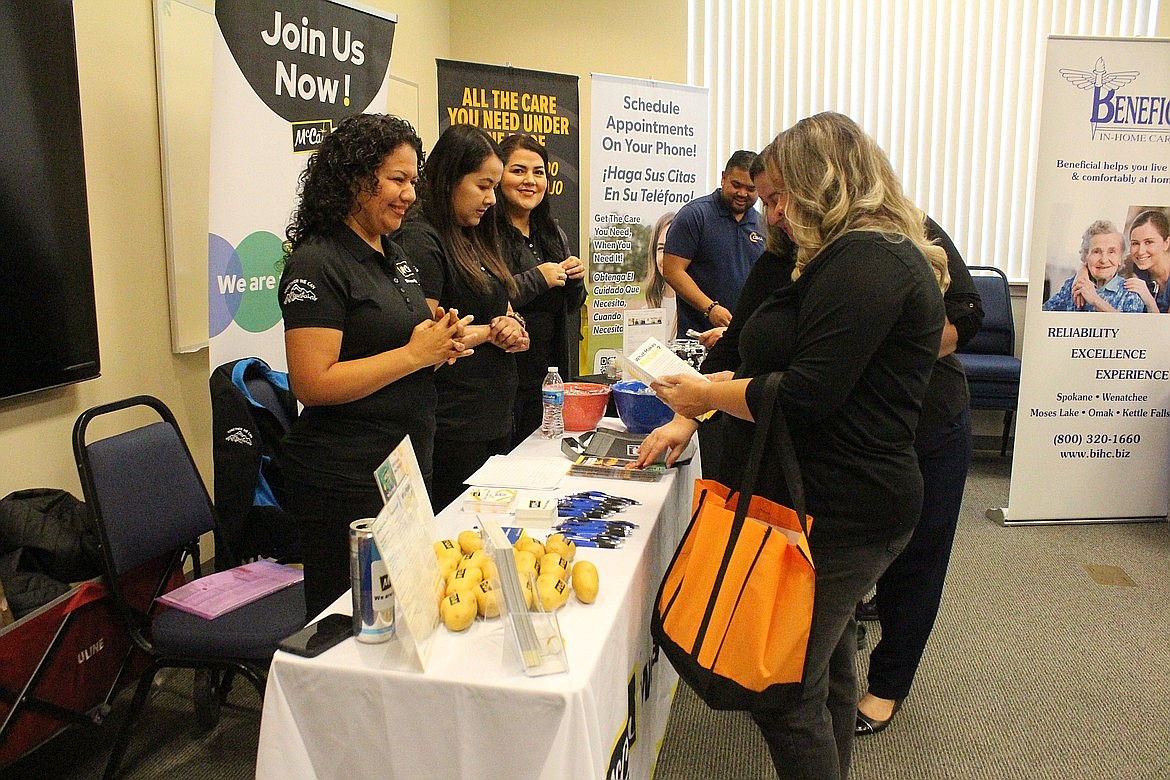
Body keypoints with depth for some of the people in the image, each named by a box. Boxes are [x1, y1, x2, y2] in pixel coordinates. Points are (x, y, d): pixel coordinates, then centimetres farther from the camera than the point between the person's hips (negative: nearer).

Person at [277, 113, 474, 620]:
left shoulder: (394, 257, 13)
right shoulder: (317, 264, -14)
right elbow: (312, 384, -22)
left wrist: (441, 345, 2)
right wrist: (414, 354, -20)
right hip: (345, 483, -8)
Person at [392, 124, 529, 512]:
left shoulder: (474, 238, 16)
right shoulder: (419, 240, -12)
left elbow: (501, 312, 23)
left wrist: (513, 328, -1)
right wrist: (489, 331, -8)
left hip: (495, 418, 9)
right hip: (453, 428, -9)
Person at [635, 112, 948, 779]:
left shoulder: (866, 262, -17)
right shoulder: (862, 257, 18)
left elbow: (803, 397, -24)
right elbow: (780, 369, 19)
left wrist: (702, 393, -9)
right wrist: (694, 419, 14)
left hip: (835, 515, -11)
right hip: (845, 505, 11)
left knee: (785, 696, -1)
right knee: (827, 672, 23)